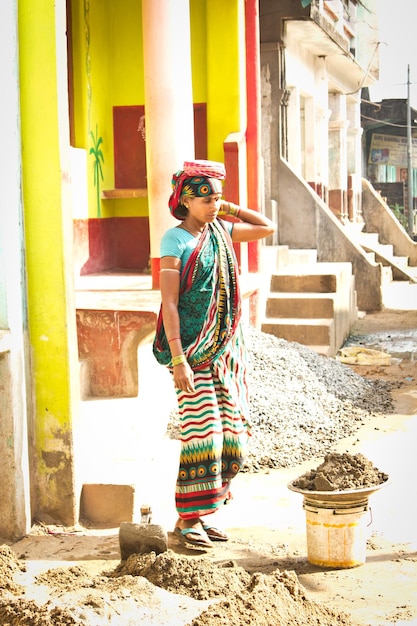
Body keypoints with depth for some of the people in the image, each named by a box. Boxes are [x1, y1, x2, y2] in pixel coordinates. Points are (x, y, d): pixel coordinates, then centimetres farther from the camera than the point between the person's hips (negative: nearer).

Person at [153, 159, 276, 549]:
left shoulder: (220, 231, 10)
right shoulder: (176, 239, -9)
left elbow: (267, 228, 23)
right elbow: (169, 303, -14)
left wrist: (229, 209, 11)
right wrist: (178, 361, -19)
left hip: (224, 348, 7)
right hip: (193, 350, -7)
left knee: (228, 431, 6)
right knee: (201, 432, -8)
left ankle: (199, 513, 16)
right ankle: (187, 519, 2)